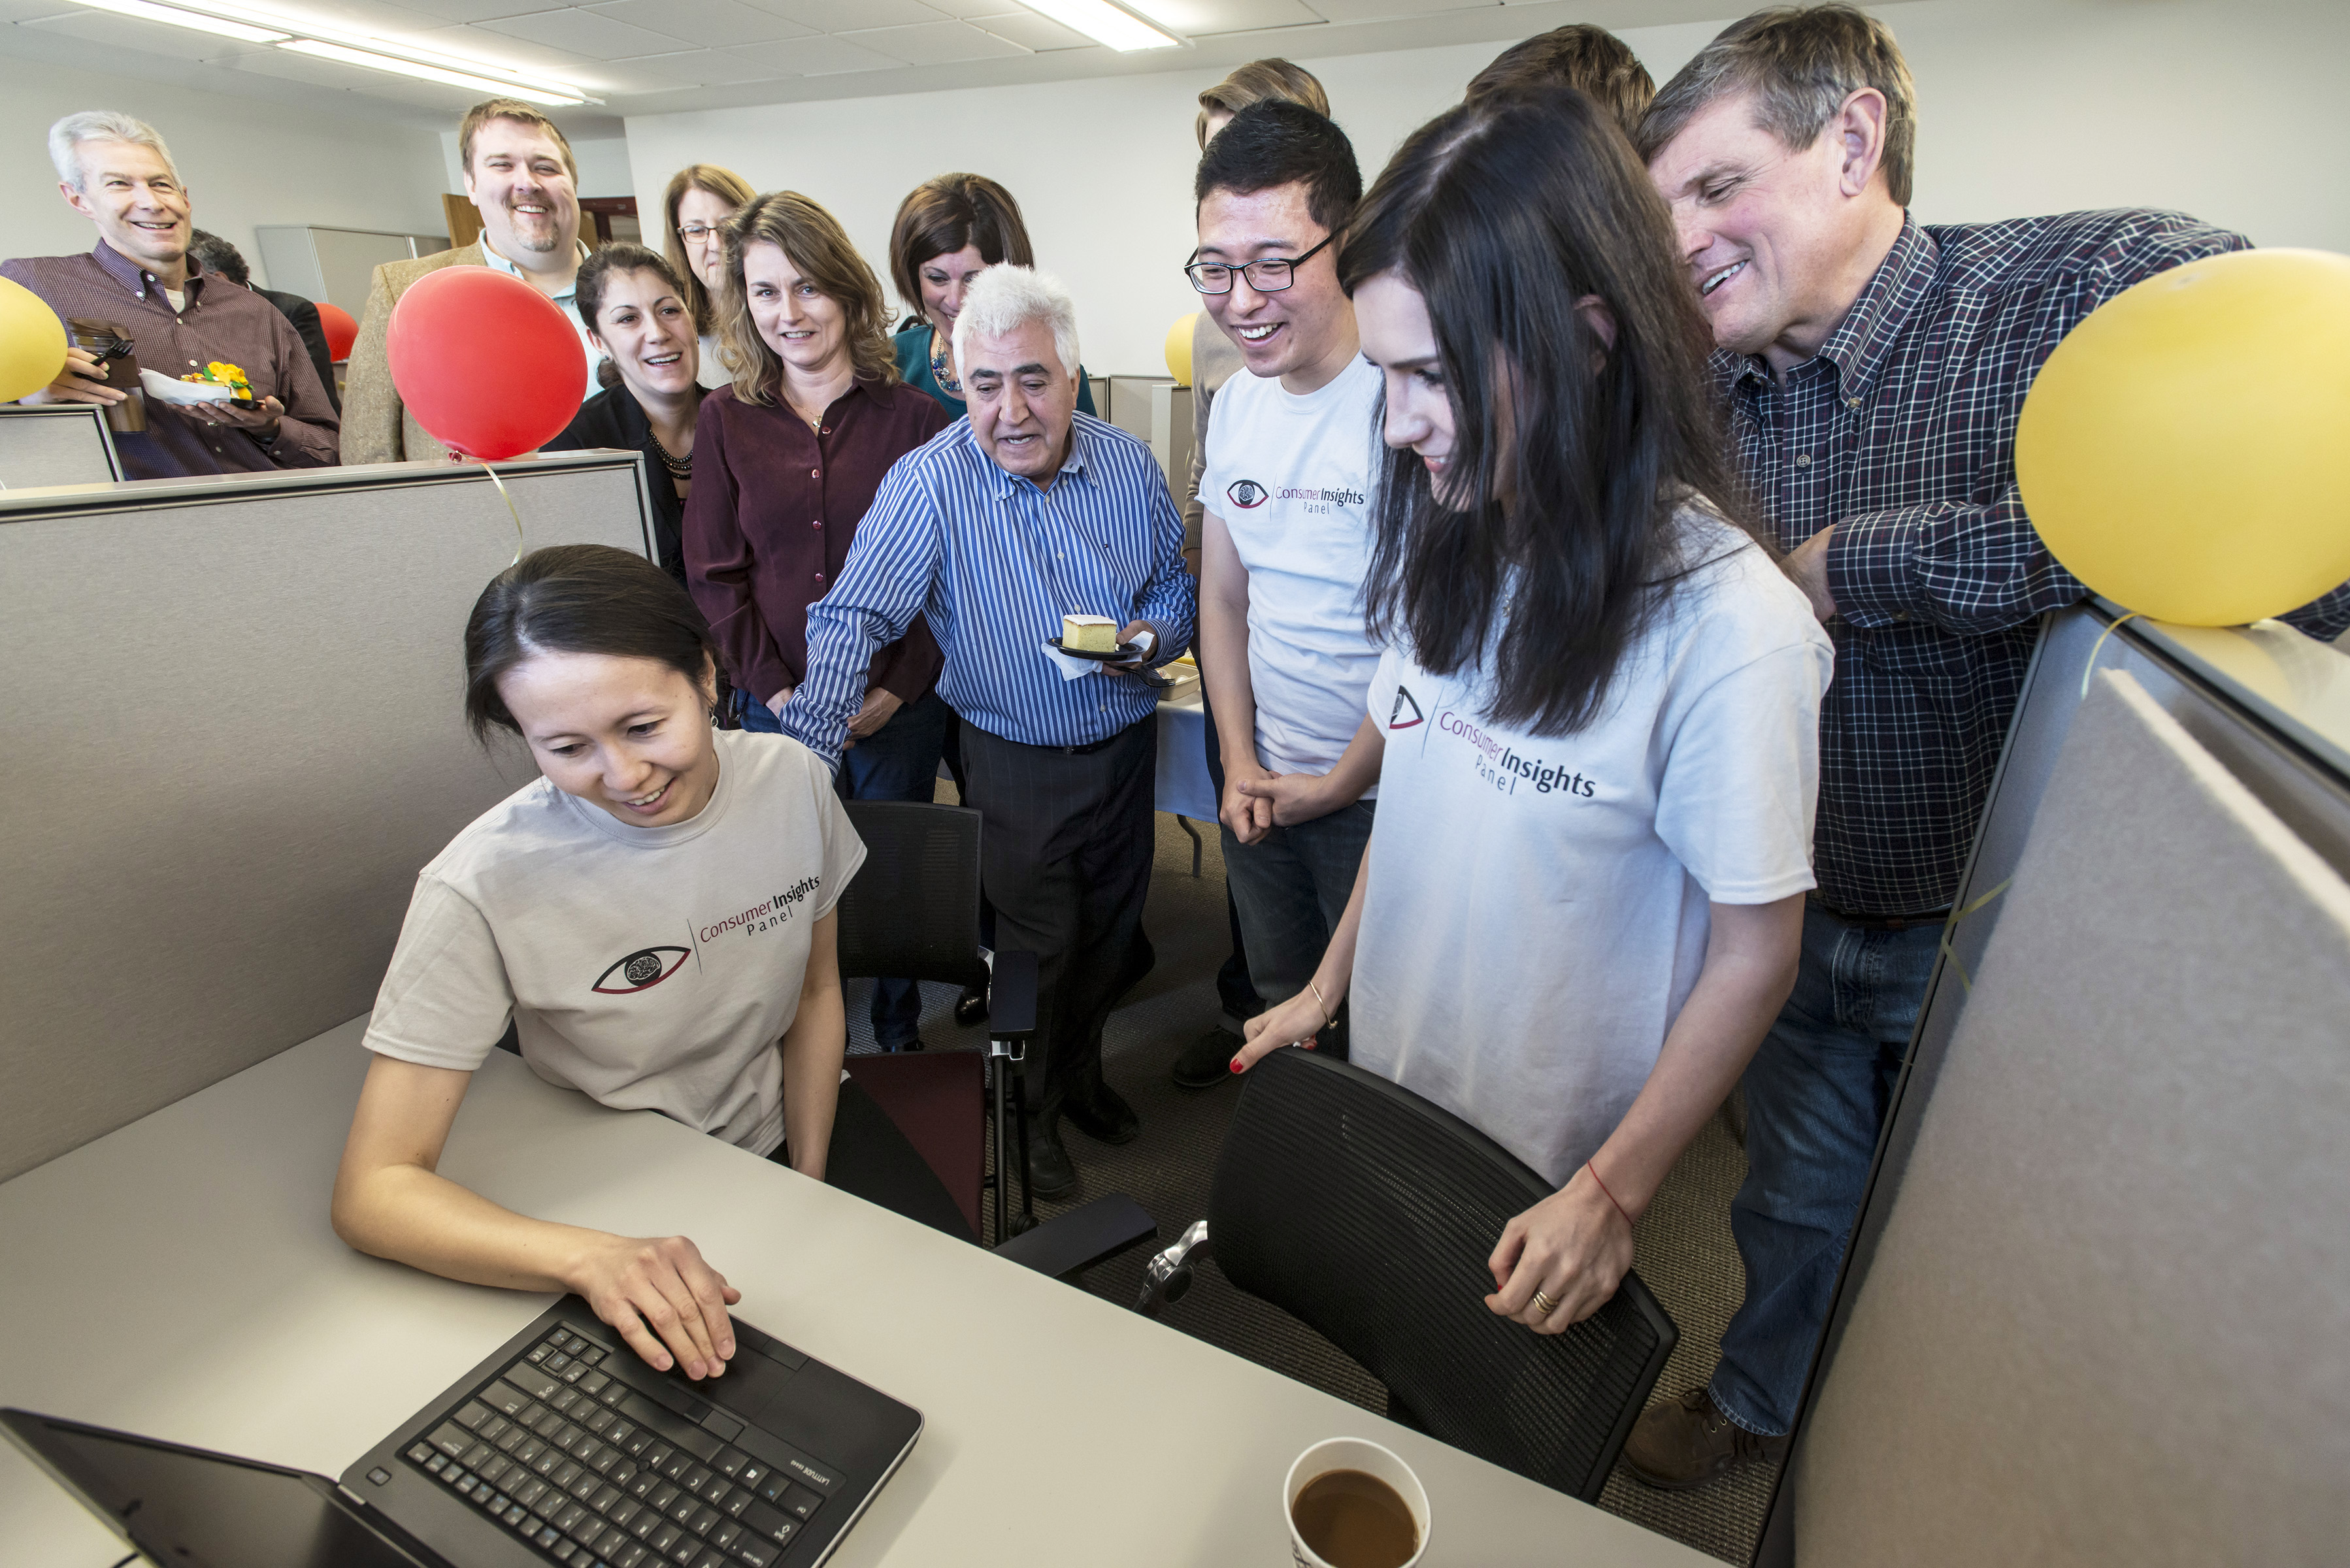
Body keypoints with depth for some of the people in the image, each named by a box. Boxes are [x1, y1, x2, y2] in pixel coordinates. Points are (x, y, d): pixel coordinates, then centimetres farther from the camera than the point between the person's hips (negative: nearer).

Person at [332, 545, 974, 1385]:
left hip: (797, 1120, 3)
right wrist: (592, 1257, -41)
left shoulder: (790, 777, -16)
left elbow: (816, 993, -2)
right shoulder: (483, 888, -27)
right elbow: (373, 1190, -23)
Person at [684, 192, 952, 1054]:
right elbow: (715, 573, 3)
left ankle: (900, 1031, 33)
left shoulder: (910, 414, -2)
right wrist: (777, 690, -7)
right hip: (778, 703, 2)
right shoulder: (726, 417, 4)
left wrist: (898, 688, -11)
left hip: (897, 705, -1)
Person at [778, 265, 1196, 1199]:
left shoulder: (1129, 465, -4)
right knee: (1038, 946, 6)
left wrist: (1152, 636, -14)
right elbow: (852, 619, -21)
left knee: (1111, 932, 18)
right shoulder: (932, 481, -17)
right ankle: (1028, 1110, 35)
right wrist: (803, 760, -31)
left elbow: (1177, 580, 8)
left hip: (1126, 744, 4)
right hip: (1015, 761, -4)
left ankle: (1080, 1070, 46)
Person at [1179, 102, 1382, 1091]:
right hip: (1261, 786, 6)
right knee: (1281, 996, 24)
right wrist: (1240, 763, 2)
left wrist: (1337, 786, -10)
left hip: (1380, 795, -6)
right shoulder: (1237, 401, 4)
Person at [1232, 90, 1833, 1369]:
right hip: (1386, 1087, 5)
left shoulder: (1729, 625, -25)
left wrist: (1614, 1193, -12)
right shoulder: (1446, 544, -6)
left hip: (1551, 1156, -5)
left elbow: (1755, 954, -17)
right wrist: (1328, 986, 7)